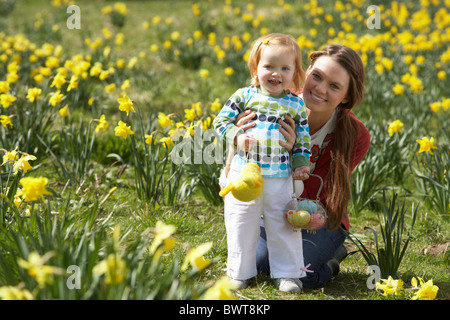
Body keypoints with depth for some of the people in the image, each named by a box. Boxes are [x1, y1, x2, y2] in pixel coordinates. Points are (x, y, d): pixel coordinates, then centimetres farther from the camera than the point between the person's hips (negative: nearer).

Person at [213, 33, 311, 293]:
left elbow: (303, 138, 11)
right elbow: (221, 120, 2)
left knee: (283, 226, 5)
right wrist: (236, 136, -14)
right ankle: (240, 272, 23)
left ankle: (288, 274, 19)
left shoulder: (296, 105, 6)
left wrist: (301, 164, 0)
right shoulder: (244, 96, 1)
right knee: (241, 224, 8)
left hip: (280, 177, 0)